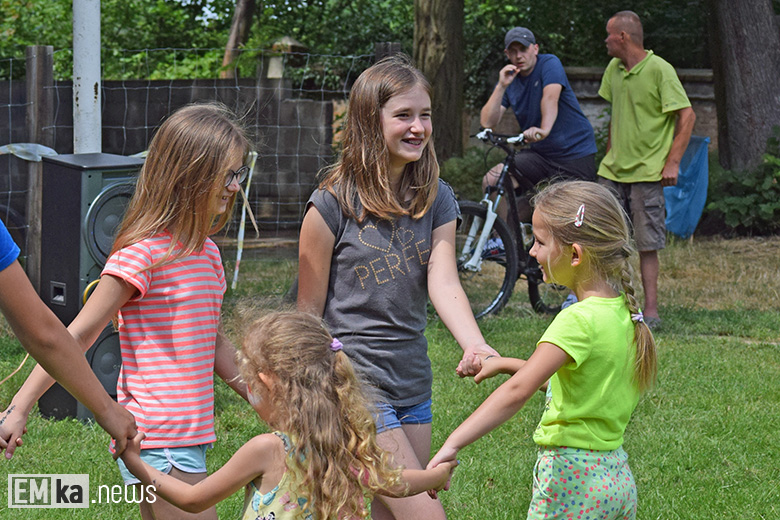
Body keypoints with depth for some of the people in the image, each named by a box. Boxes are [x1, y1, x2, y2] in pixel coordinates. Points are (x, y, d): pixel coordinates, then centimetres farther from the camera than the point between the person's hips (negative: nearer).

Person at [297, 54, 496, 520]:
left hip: (414, 387, 6)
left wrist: (475, 346, -29)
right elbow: (309, 312, -5)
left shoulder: (437, 200, 5)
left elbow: (444, 283, -10)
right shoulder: (333, 205, -10)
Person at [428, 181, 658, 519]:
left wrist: (453, 444, -35)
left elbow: (519, 391, -31)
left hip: (570, 479, -9)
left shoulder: (579, 321, -20)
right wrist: (506, 364, 17)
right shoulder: (623, 312, 6)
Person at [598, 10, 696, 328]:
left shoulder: (660, 70, -11)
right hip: (613, 171, 7)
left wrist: (673, 162, -15)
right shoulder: (613, 70, 10)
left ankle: (651, 311, 4)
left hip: (647, 172, -7)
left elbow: (687, 116, -11)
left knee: (647, 246, -3)